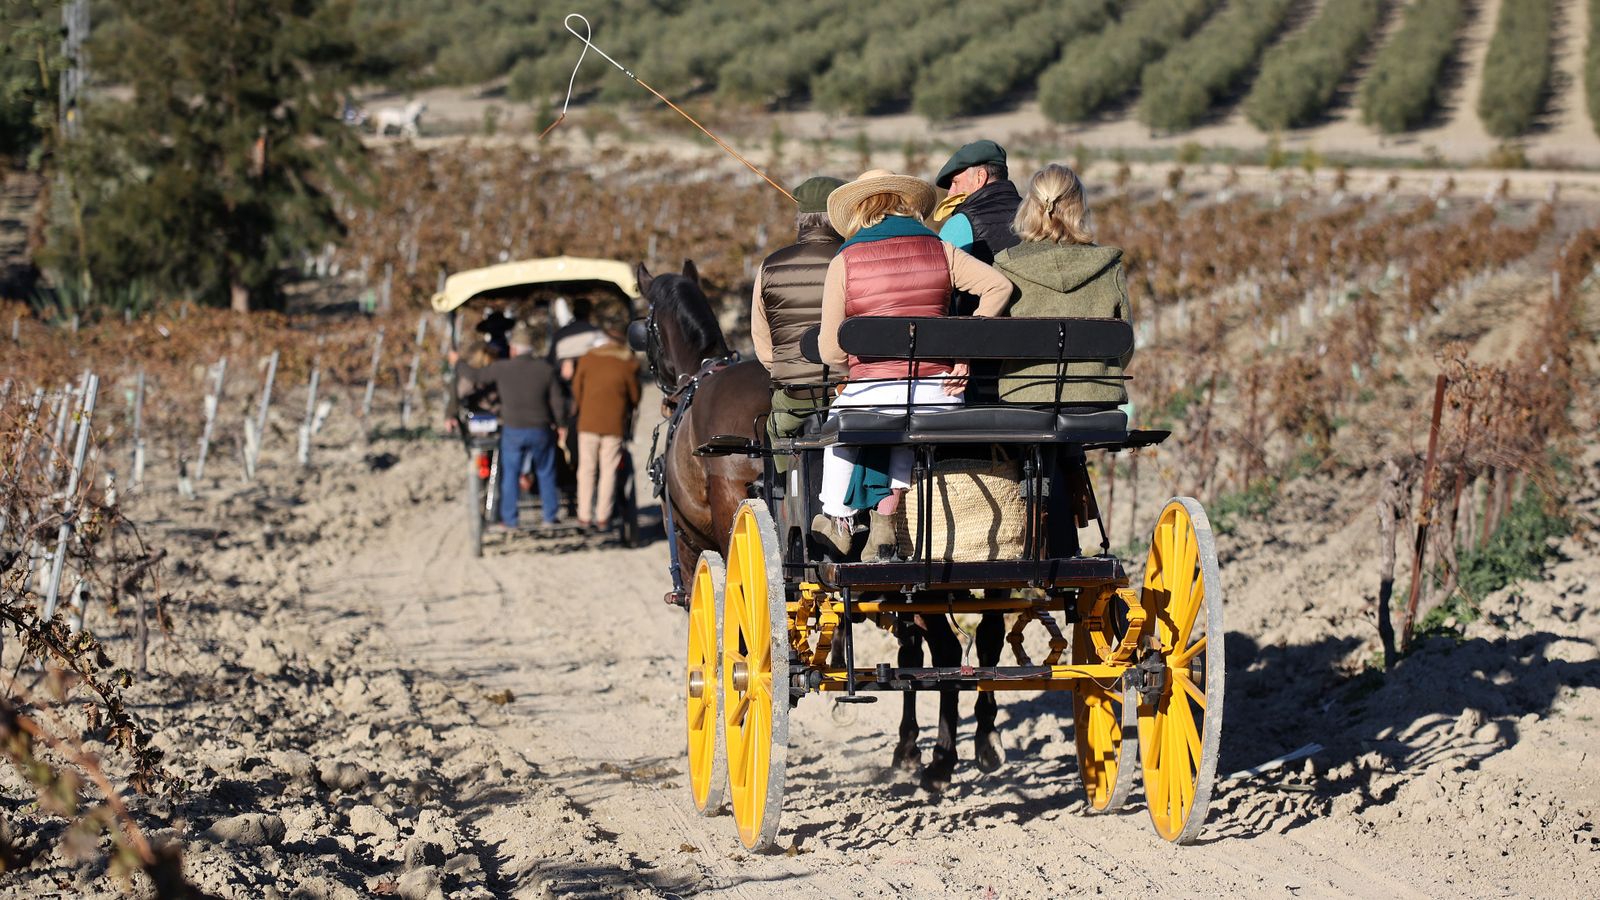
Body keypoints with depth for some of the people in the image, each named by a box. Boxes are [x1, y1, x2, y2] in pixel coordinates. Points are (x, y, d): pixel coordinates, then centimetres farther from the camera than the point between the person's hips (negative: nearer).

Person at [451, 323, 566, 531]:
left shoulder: (502, 368, -9)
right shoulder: (546, 369, -7)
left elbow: (477, 376, 7)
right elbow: (558, 403, -4)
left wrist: (458, 361, 24)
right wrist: (559, 423, 14)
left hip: (512, 430, -1)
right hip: (540, 431, 1)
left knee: (509, 475, 10)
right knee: (546, 474, 14)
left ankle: (509, 520, 13)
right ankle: (551, 517, 18)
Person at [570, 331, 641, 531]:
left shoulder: (587, 359, 1)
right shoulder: (629, 364, -2)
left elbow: (576, 390, 6)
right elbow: (635, 397, 4)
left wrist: (576, 412, 22)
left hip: (588, 423, 1)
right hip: (615, 425, -1)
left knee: (586, 469, 8)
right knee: (608, 470, 4)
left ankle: (584, 517, 6)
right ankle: (603, 518, 2)